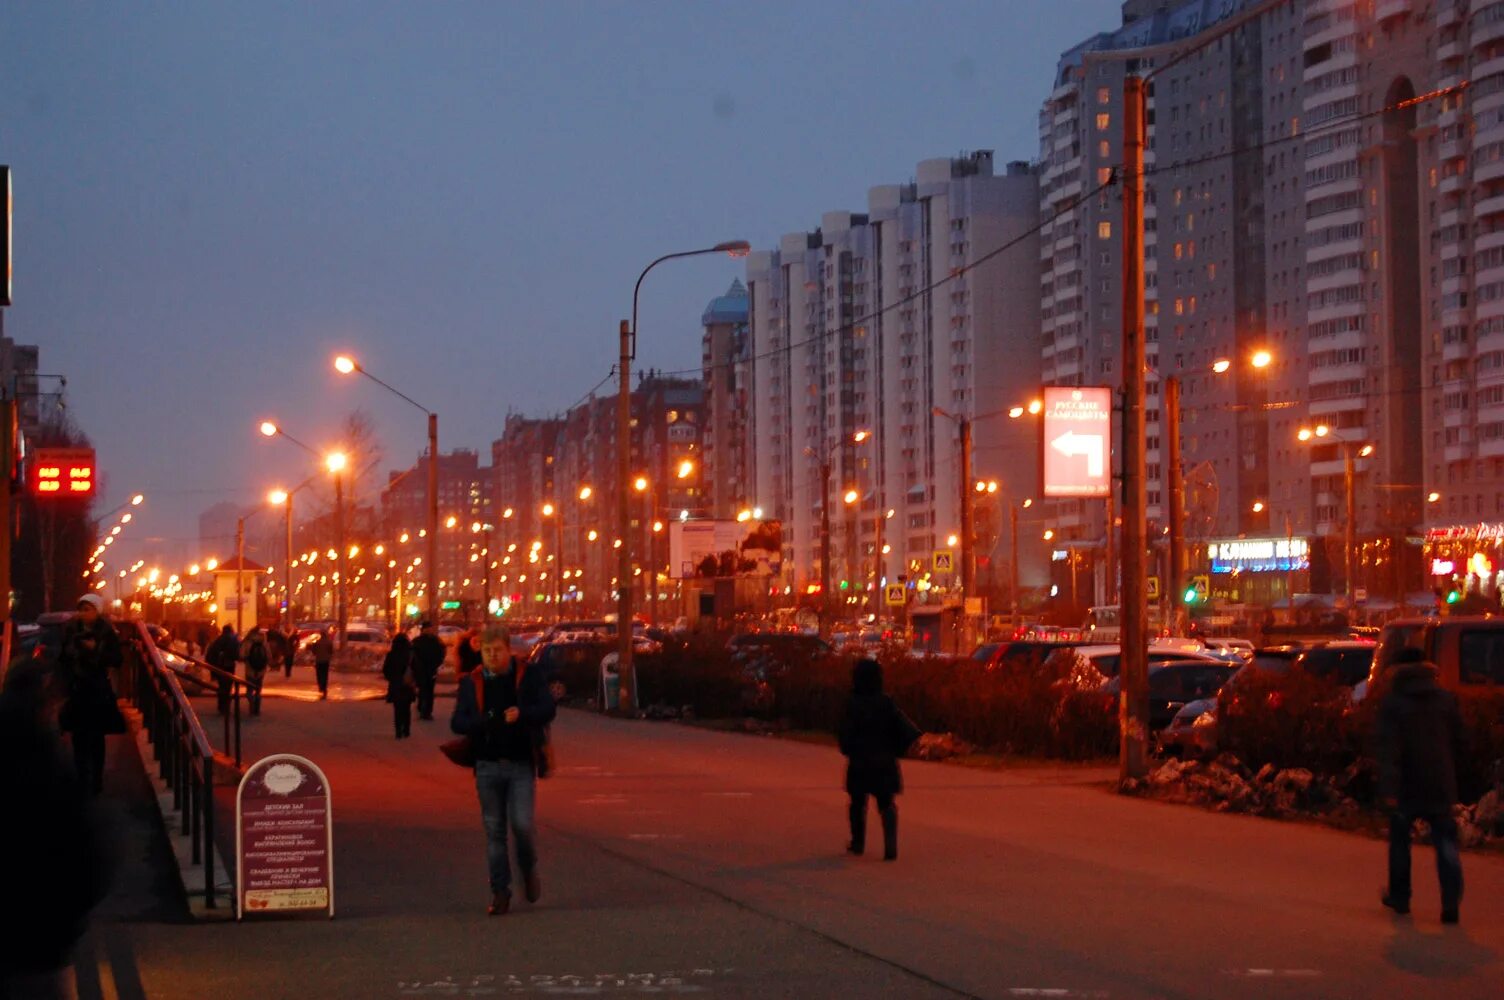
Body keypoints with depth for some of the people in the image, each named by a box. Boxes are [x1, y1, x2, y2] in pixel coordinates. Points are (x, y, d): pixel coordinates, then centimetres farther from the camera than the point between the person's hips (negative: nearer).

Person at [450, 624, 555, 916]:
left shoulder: (527, 677, 1)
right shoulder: (472, 683, 6)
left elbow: (547, 709, -6)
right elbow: (457, 722, 0)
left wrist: (522, 714, -26)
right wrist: (483, 721, -21)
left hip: (521, 763, -2)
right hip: (487, 765, 2)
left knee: (522, 824, -11)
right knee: (494, 831, 4)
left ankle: (529, 870, 19)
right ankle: (500, 891, 12)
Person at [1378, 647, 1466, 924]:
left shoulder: (1392, 703, -7)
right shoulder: (1446, 699, 4)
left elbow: (1389, 748, -16)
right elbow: (1458, 743, 10)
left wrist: (1388, 787, -21)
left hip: (1407, 787, -2)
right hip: (1440, 786, 2)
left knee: (1400, 841, 15)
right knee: (1446, 842, 2)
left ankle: (1399, 897, 24)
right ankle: (1451, 901, -12)